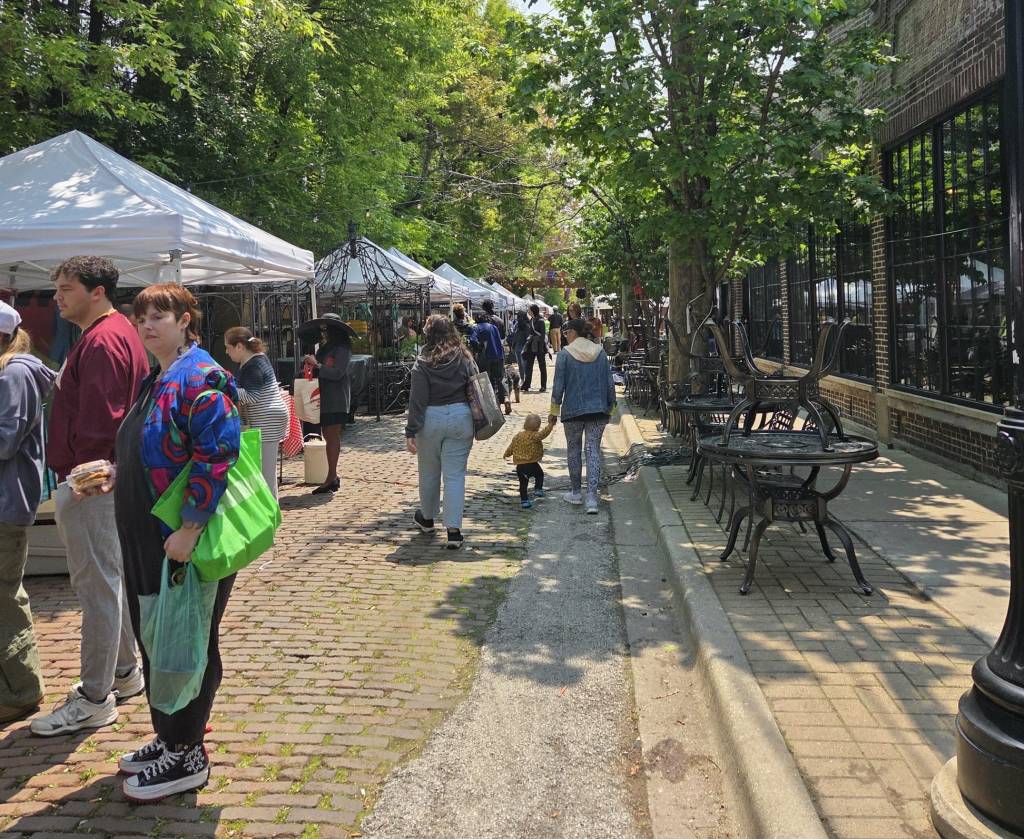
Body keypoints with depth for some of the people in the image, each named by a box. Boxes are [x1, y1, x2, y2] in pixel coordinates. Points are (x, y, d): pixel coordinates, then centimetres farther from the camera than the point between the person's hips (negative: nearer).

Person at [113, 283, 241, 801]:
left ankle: (186, 758, 17)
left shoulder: (199, 379, -16)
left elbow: (219, 453, -25)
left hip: (184, 546, -10)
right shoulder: (156, 381, 15)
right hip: (146, 543, 10)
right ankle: (168, 738, 34)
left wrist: (189, 530, -27)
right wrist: (118, 477, 10)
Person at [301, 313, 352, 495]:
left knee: (333, 435, -7)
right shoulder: (324, 349, 14)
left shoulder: (342, 349, -10)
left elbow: (337, 373, -19)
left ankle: (331, 478, -5)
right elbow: (320, 373, 15)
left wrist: (316, 365, -14)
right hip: (324, 398, 8)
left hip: (336, 400, -8)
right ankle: (332, 477, 14)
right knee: (328, 436, 9)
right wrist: (311, 366, -3)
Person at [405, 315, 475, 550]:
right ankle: (454, 530, -4)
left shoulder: (423, 362, -7)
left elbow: (417, 399, -10)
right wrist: (476, 424, 10)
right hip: (460, 418, 1)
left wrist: (411, 432, -8)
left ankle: (427, 518, 38)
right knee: (455, 475, 2)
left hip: (431, 419, -1)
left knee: (429, 473, 17)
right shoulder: (464, 359, 0)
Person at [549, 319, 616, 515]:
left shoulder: (565, 353, -7)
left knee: (574, 450, 14)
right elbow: (609, 383, 7)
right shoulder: (600, 352, 5)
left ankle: (576, 492, 24)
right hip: (598, 409, 3)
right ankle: (592, 497, -7)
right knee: (593, 450, 2)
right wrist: (610, 407, 17)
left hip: (573, 410, -2)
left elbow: (558, 384, -6)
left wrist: (554, 410, 4)